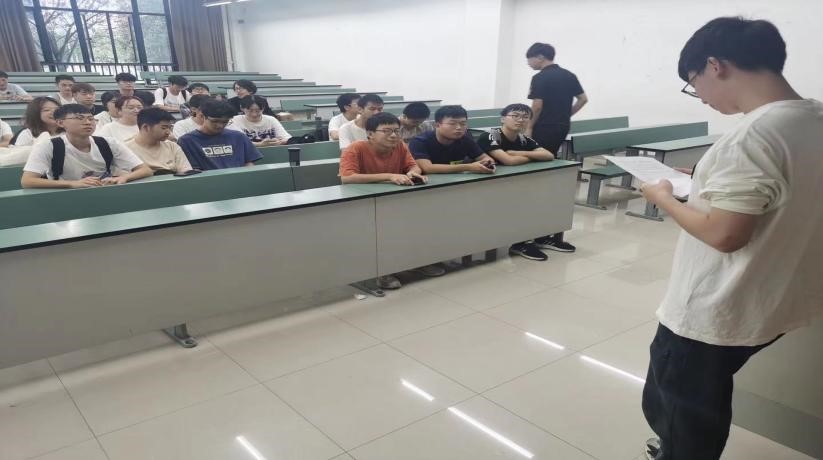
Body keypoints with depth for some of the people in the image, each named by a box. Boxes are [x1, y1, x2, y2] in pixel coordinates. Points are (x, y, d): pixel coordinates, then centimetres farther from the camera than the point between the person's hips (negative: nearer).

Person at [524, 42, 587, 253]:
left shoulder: (540, 78, -11)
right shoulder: (569, 75, 11)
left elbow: (537, 105, -17)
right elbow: (583, 99, 11)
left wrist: (529, 127, -7)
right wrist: (567, 115, 16)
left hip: (544, 128, -8)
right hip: (562, 127, 8)